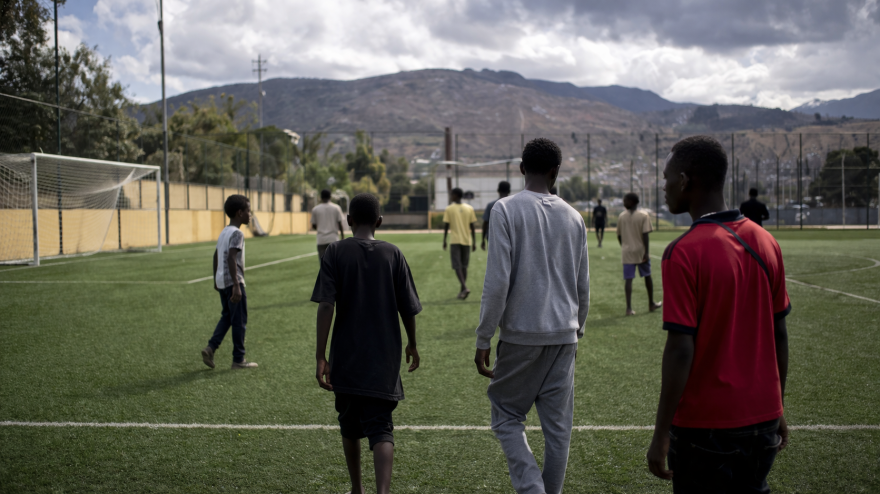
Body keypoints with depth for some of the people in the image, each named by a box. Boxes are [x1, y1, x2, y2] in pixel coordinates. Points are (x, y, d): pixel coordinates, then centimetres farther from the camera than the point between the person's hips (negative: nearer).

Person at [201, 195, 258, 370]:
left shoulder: (224, 232, 14)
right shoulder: (237, 234, -14)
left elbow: (216, 256, 21)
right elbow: (231, 258, -24)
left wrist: (216, 279, 30)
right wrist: (236, 286, -28)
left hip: (221, 281, 9)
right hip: (232, 282, -9)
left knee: (227, 316, 19)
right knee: (239, 321, 1)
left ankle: (211, 347, 6)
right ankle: (238, 360, 7)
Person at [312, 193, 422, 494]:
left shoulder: (336, 252, -4)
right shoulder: (392, 254, 0)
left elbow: (326, 305, -12)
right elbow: (408, 308, 2)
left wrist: (321, 357, -10)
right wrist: (412, 344, 19)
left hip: (346, 360, 0)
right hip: (383, 360, 0)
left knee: (349, 426, 18)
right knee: (381, 429, -2)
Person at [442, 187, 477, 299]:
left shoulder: (449, 209, -3)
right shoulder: (469, 208, 4)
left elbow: (446, 226, -3)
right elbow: (472, 227, 4)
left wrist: (444, 241, 6)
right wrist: (474, 242, 8)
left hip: (455, 241, -3)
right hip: (467, 241, 3)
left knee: (457, 266, -4)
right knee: (464, 266, 13)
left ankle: (465, 287, -23)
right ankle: (462, 290, 16)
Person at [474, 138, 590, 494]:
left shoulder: (506, 210, -7)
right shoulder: (573, 217, 7)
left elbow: (497, 281, -13)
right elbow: (582, 287, 13)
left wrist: (483, 340, -8)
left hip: (521, 335, -4)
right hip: (564, 335, 4)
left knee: (507, 416, 9)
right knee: (558, 427, 10)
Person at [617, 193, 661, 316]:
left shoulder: (622, 216, 2)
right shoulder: (643, 215, -6)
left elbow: (619, 235, 7)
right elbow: (645, 234, -13)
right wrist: (646, 252, -13)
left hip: (627, 252, 1)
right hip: (641, 251, -1)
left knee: (628, 279, -1)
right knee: (647, 276, 16)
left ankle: (629, 307, -9)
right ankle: (651, 304, 27)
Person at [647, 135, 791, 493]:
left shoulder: (684, 253, -17)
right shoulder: (766, 242, 3)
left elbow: (681, 349, -19)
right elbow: (779, 333, 8)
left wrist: (661, 435, -12)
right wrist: (776, 410, 18)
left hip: (705, 425, -6)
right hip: (763, 420, 6)